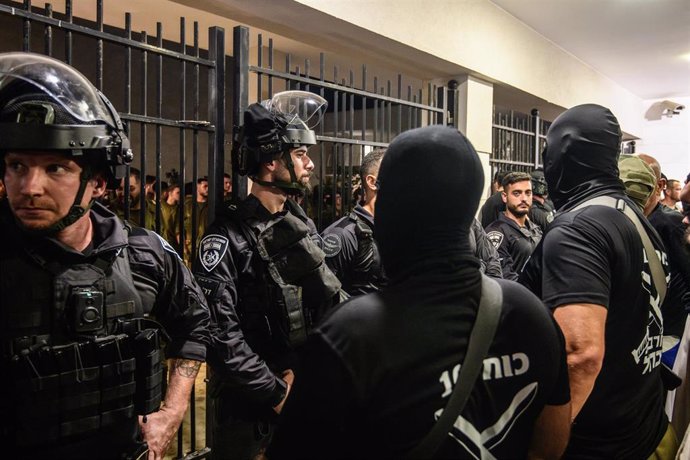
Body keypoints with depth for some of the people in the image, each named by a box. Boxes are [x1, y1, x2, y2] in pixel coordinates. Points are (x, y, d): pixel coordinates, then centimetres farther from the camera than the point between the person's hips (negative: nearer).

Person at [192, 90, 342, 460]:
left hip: (305, 393, 6)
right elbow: (221, 334, -22)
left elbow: (326, 303, 5)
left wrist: (300, 374, -6)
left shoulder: (303, 225, 4)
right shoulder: (228, 237, -17)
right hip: (248, 404, -6)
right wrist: (276, 393, -17)